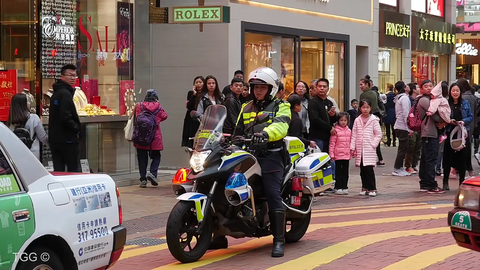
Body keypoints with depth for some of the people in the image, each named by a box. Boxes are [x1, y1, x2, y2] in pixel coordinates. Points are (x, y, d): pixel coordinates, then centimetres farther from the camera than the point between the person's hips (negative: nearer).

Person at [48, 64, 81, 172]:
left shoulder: (56, 93, 17)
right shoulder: (65, 94, -15)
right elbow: (66, 118, -24)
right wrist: (77, 128, -10)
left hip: (54, 139, 9)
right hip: (67, 140, -9)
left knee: (58, 171, 8)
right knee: (73, 171, -4)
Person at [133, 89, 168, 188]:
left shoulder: (139, 106, -3)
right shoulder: (158, 106, -3)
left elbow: (137, 119, -2)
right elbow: (164, 116, 6)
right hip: (155, 137, -1)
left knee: (142, 158, 7)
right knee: (156, 156, 13)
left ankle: (143, 179, 2)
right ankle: (152, 173, -11)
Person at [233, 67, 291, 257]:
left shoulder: (280, 107, 6)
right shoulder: (246, 108, 24)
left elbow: (281, 126, -16)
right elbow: (238, 132, 29)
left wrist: (266, 134, -36)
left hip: (270, 156, -5)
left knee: (273, 197, -13)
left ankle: (279, 240, -11)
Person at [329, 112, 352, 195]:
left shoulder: (349, 131, 9)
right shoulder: (336, 130, -6)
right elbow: (332, 143, -7)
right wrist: (331, 154, -10)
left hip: (347, 155, 4)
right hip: (338, 155, -4)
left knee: (345, 172, 9)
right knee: (338, 172, 3)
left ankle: (345, 187, 15)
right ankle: (338, 188, 7)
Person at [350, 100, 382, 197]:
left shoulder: (374, 120, -1)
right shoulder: (357, 120, 7)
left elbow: (378, 134, 1)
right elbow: (354, 135, 8)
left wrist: (373, 144, -8)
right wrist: (352, 147, 3)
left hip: (369, 149, -3)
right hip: (359, 149, 3)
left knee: (369, 169, -9)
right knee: (362, 169, 7)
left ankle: (372, 189, -2)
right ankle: (365, 187, 17)